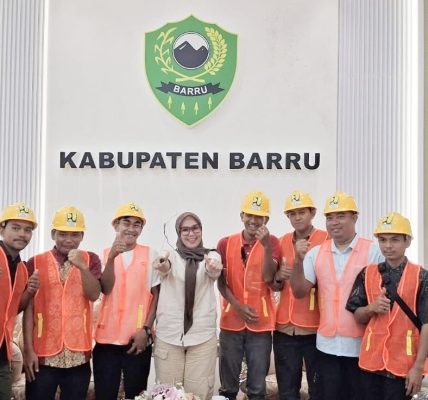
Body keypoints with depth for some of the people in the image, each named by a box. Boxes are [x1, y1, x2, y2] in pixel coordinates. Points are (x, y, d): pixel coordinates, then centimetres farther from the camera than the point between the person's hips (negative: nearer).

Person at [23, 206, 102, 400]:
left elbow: (94, 295, -6)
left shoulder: (91, 259, 6)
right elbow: (28, 308, 0)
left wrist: (82, 266, -19)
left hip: (78, 354, 1)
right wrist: (28, 349, -4)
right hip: (43, 354, -1)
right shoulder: (35, 263, 2)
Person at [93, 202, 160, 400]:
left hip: (138, 340, -1)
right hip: (107, 338, 1)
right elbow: (105, 289, -8)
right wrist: (112, 256, -21)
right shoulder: (104, 254, 6)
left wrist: (146, 329, -6)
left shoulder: (150, 255, 3)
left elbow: (157, 295, 2)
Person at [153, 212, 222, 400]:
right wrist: (163, 267, -46)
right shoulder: (170, 255, 3)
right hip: (168, 334, 0)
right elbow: (165, 270, -20)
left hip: (203, 334, 0)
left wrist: (214, 269, -44)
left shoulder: (212, 255, 4)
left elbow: (215, 272, -19)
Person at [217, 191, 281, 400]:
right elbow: (221, 282, 2)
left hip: (261, 323, -1)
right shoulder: (225, 243, 3)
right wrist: (238, 306, -10)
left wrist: (266, 245, -23)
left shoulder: (271, 242, 0)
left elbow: (268, 277, -12)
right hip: (231, 322, 1)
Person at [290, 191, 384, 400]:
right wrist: (298, 261, -14)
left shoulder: (373, 251, -6)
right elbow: (299, 292, 0)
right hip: (327, 343, 3)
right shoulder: (316, 253, 5)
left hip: (360, 343, -3)